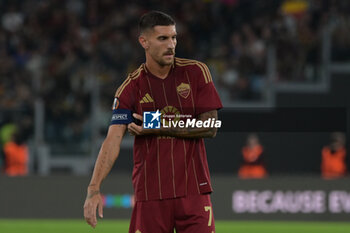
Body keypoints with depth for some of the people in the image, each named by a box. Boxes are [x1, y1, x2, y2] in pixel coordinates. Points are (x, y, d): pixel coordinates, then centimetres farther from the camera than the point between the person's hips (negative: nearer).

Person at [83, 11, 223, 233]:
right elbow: (113, 140, -10)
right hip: (150, 194, 0)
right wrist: (94, 188, -24)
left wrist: (160, 127, -10)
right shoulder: (130, 88, -1)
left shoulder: (196, 72, 2)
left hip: (194, 190, 0)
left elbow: (210, 128, -2)